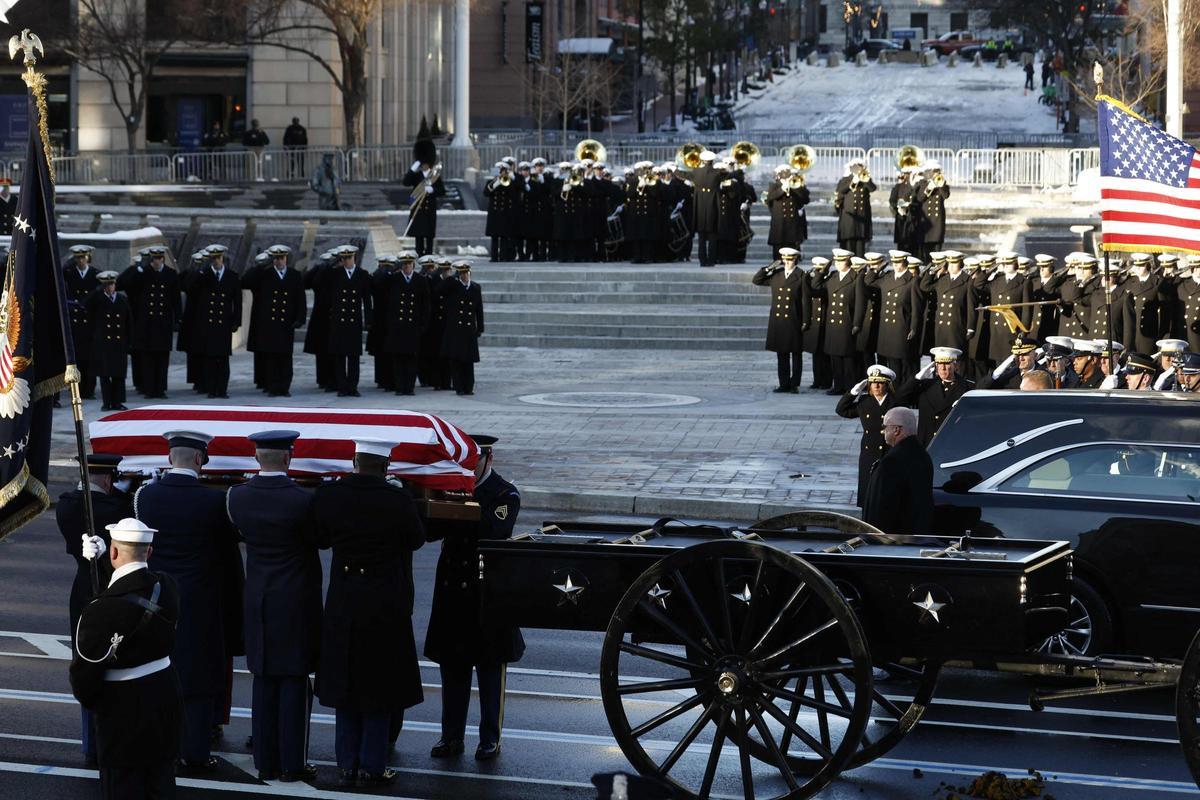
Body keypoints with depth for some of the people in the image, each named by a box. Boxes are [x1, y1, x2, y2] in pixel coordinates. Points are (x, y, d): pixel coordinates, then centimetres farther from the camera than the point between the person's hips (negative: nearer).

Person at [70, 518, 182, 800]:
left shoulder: (101, 611, -27)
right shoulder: (167, 587, -9)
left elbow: (85, 668, -19)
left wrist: (86, 698, 5)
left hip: (123, 707, -6)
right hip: (165, 695, 6)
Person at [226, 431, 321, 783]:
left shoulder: (237, 497, -5)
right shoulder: (303, 500, -18)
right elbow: (320, 538, -3)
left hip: (257, 601, 4)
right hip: (296, 602, -4)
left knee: (264, 682, 10)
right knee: (295, 681, 3)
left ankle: (265, 762, 15)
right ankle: (292, 764, 6)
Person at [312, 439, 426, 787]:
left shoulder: (326, 495, -8)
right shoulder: (397, 499, -16)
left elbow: (320, 540, 6)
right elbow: (416, 539, 0)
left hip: (342, 604, 3)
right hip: (385, 606, -3)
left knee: (345, 681, 14)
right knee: (379, 684, 9)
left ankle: (347, 765, 18)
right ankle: (371, 767, 12)